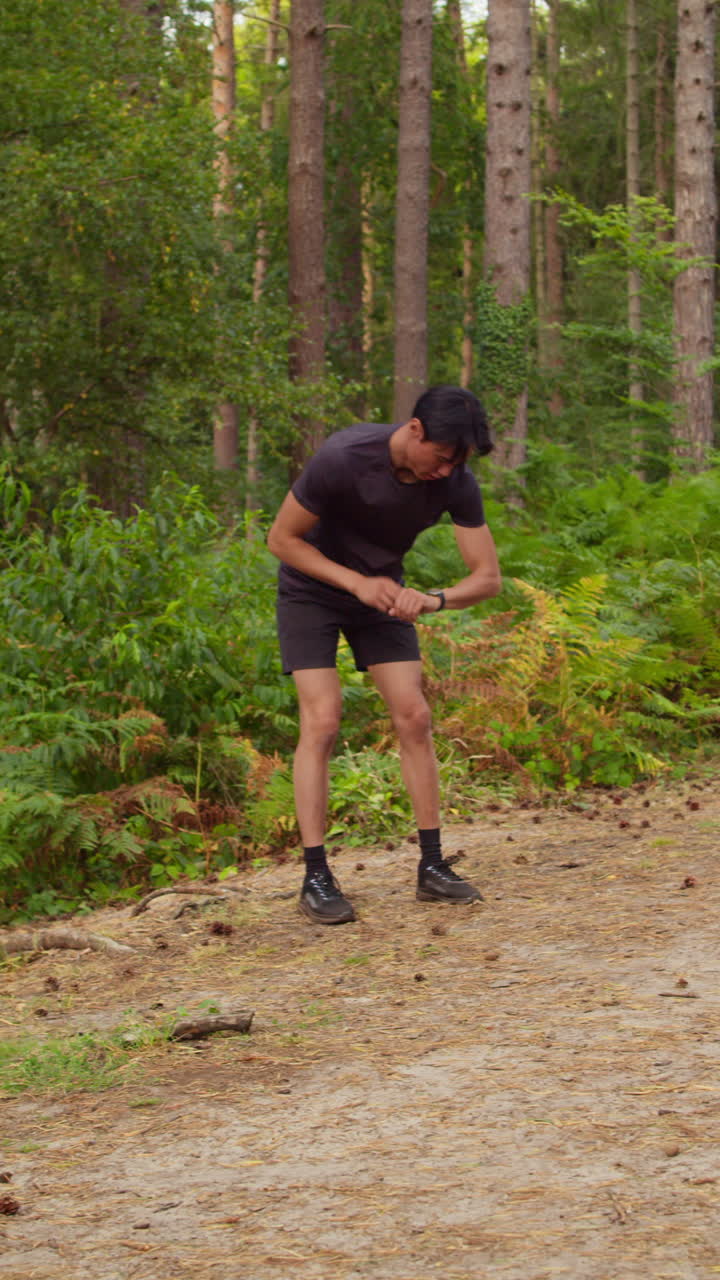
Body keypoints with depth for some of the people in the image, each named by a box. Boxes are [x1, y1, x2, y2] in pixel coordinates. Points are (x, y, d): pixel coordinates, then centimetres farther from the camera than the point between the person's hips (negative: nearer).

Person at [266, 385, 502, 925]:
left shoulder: (456, 483, -18)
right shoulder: (343, 459, -31)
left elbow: (488, 577, -14)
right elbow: (282, 539, -19)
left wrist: (435, 599, -34)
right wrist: (356, 582, -28)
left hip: (382, 592, 4)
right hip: (312, 591, -4)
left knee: (415, 718, -5)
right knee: (322, 721, -15)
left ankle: (433, 866, 1)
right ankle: (316, 877, -13)